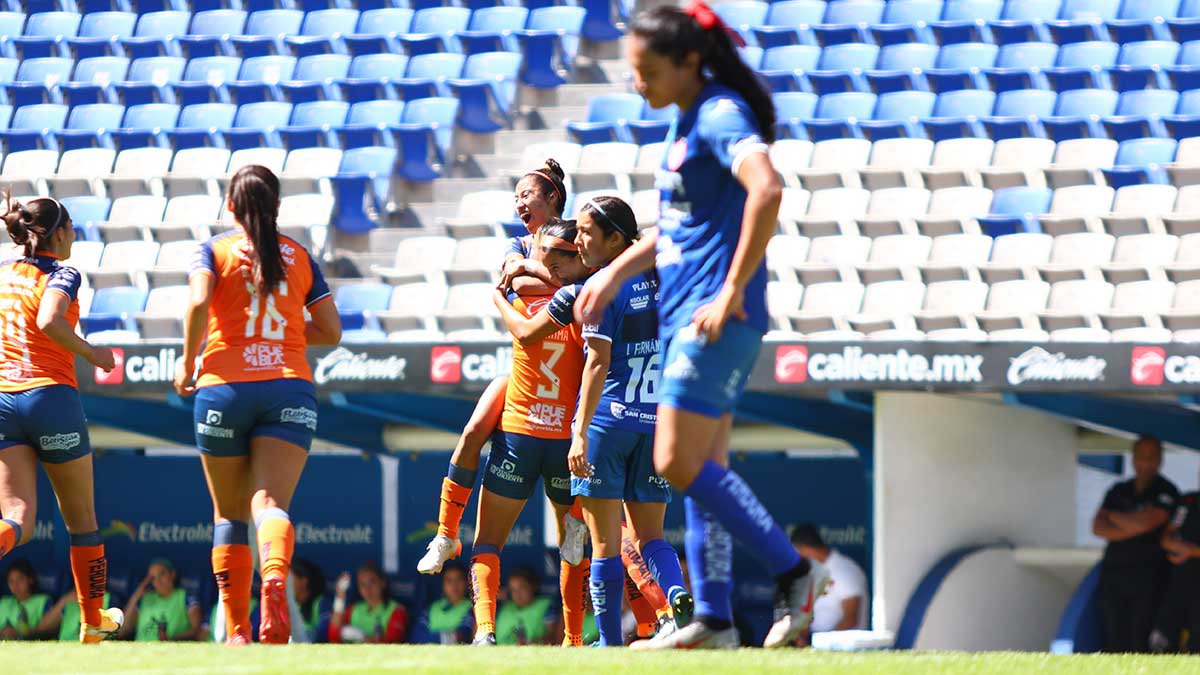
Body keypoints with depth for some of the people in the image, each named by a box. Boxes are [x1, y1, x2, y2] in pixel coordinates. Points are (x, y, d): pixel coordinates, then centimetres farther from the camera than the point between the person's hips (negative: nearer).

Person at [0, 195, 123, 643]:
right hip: (51, 397, -4)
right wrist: (92, 354, -9)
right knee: (82, 518, 14)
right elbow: (50, 322, -23)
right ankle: (94, 620, 21)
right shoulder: (61, 275, -5)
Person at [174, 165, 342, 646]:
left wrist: (187, 363, -1)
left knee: (229, 514, 12)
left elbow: (198, 303, -14)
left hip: (225, 386, -1)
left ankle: (237, 631, 10)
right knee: (270, 503, -11)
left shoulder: (215, 251, 5)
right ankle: (275, 577, -45)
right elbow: (331, 331, 13)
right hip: (289, 388, 1)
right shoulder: (300, 257, 13)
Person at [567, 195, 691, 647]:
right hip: (656, 423, 6)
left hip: (607, 422, -6)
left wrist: (581, 432, -19)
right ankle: (679, 596, -18)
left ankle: (610, 642, 0)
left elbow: (598, 362, -16)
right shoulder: (660, 284, 11)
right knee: (649, 537, 11)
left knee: (605, 542, 1)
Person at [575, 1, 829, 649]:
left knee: (679, 464, -12)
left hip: (718, 318, -10)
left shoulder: (721, 116, -14)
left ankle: (793, 571, -6)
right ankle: (713, 620, 11)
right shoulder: (686, 122, 16)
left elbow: (766, 190, -32)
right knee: (702, 471, 9)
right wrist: (616, 272, 22)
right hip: (684, 314, 10)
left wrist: (733, 290, -27)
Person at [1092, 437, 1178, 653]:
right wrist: (1132, 528, -10)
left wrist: (1113, 516, 3)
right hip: (1113, 573, 5)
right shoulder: (1118, 491, 16)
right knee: (1113, 641, 0)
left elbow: (1144, 521, -15)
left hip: (1149, 576, -5)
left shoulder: (1166, 492, 0)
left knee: (1140, 641, -12)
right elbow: (1098, 528, 5)